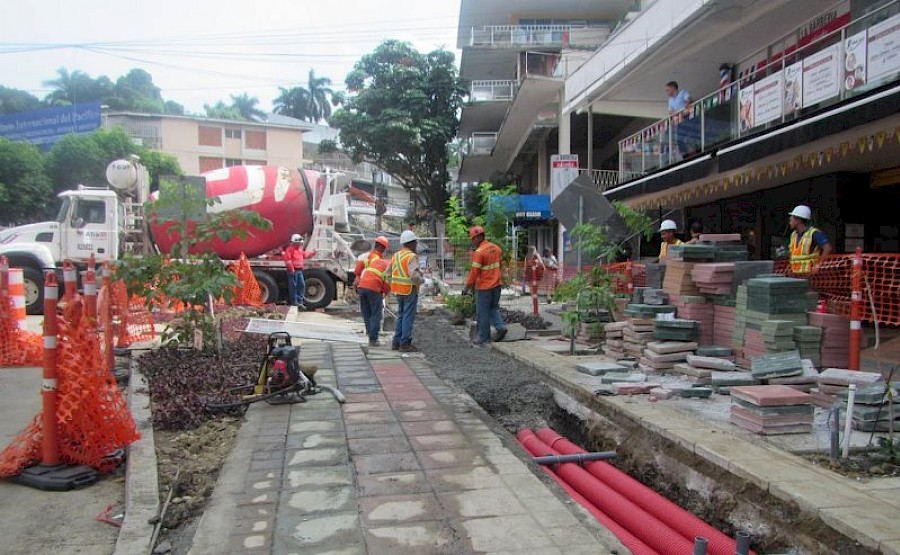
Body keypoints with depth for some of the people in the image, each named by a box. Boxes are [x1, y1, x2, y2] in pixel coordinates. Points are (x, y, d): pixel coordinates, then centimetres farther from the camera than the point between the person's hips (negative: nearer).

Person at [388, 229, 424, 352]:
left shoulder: (395, 255, 9)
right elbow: (414, 275, -27)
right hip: (410, 291, -8)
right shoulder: (412, 257, -16)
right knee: (408, 317, -1)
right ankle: (405, 344, 1)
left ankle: (396, 342, 19)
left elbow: (389, 273, 15)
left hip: (399, 291, 8)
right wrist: (422, 280, -9)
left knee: (401, 316, 17)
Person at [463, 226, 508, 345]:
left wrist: (467, 287, -11)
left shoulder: (479, 252, -16)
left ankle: (484, 337, 11)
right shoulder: (496, 248, 7)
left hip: (484, 287, -7)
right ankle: (500, 326, 2)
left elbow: (474, 272, -17)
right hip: (497, 285, 7)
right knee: (493, 308, 21)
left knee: (482, 313, 4)